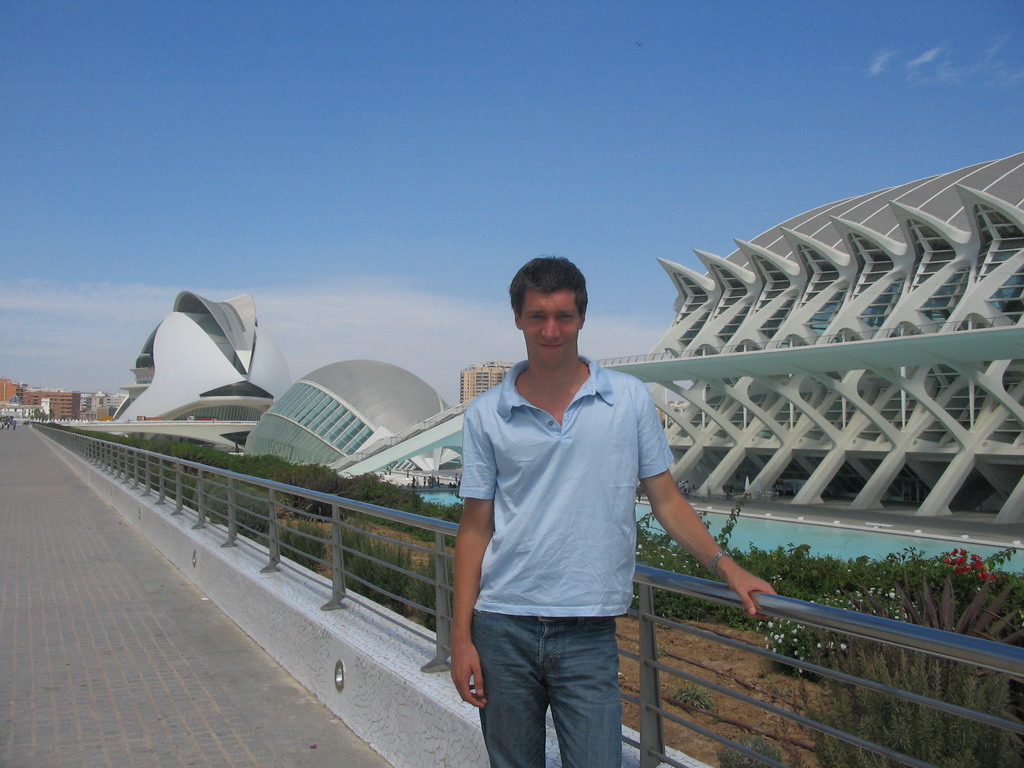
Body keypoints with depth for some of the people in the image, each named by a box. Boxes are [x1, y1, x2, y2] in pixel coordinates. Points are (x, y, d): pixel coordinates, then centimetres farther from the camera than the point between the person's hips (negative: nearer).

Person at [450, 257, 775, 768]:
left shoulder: (630, 399, 1)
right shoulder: (486, 415, 2)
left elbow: (665, 499, 8)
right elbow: (476, 527, 3)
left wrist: (727, 568, 1)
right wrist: (461, 636, 1)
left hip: (588, 633, -1)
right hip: (503, 628, 1)